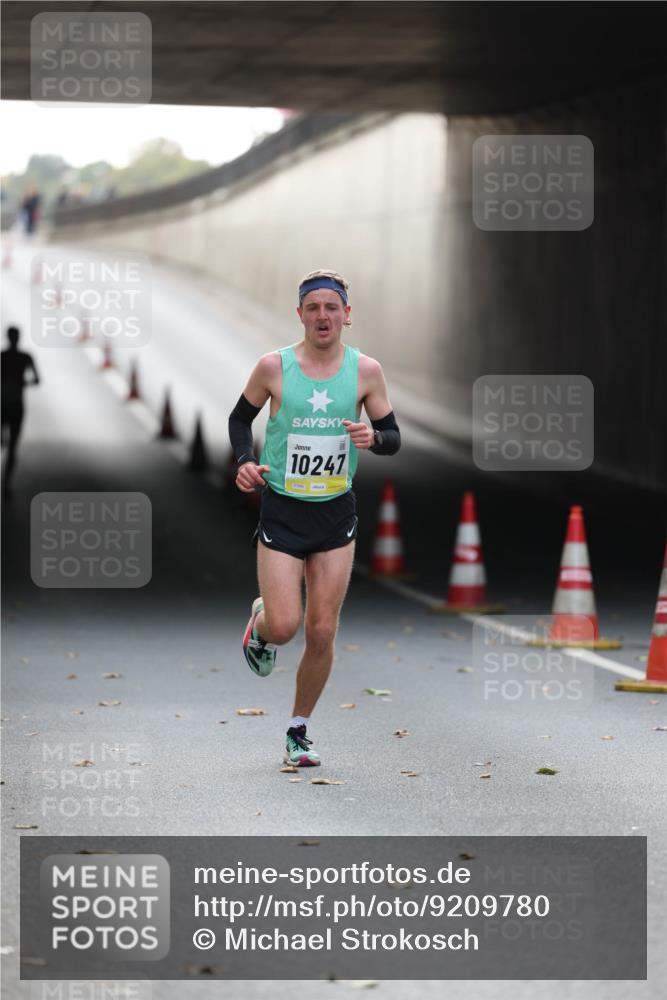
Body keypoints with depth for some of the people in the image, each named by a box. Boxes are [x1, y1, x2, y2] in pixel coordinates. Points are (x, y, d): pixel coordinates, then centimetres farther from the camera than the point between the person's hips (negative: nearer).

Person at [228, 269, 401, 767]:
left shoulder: (366, 370, -3)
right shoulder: (274, 366, -6)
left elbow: (393, 438, 5)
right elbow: (240, 418, 9)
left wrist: (373, 437, -18)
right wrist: (246, 461, -10)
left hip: (336, 514, 2)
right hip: (281, 511, -2)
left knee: (322, 633, 1)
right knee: (284, 626, -11)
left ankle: (299, 731, 19)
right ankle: (260, 622, 27)